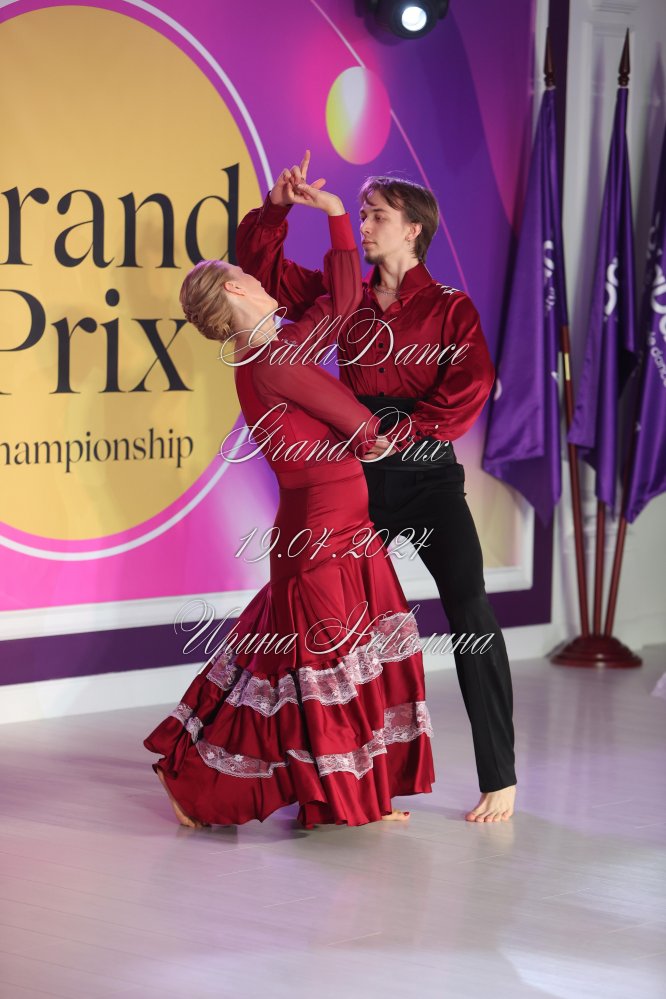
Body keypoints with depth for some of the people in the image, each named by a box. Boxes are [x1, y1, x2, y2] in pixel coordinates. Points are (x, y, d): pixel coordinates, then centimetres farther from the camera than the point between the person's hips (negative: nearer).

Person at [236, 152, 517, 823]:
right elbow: (262, 269, 15)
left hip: (428, 474, -4)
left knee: (470, 616, -12)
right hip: (357, 475, 4)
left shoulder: (449, 308, 1)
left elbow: (470, 385, -13)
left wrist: (403, 432, -21)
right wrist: (277, 207, 0)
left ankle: (500, 780, -8)